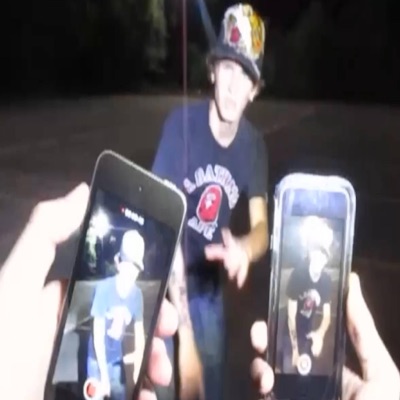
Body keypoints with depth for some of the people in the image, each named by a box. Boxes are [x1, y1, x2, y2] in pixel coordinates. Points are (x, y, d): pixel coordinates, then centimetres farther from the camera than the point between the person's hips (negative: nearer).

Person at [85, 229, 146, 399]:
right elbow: (98, 334, -21)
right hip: (97, 358, -4)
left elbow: (139, 334, -3)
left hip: (117, 360, 4)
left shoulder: (137, 294, -10)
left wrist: (137, 370, -10)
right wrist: (104, 374, -21)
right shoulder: (104, 288, -22)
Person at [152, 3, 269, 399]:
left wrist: (244, 250, -38)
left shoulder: (253, 144, -10)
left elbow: (262, 226, -11)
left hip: (209, 292, 4)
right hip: (165, 288, -4)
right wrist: (184, 336, -29)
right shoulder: (182, 123, -22)